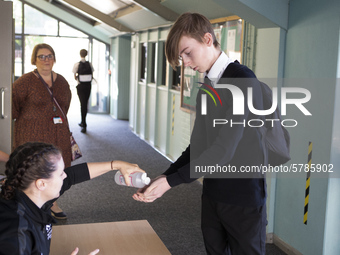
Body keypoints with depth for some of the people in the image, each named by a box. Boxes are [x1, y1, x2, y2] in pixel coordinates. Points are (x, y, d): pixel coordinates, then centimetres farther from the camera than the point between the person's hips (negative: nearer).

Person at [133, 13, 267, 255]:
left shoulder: (243, 80, -17)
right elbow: (197, 146, 9)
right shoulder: (205, 89, 10)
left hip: (244, 198, -7)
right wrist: (165, 176, -5)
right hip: (212, 195, 7)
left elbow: (224, 149, -23)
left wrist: (170, 181, -22)